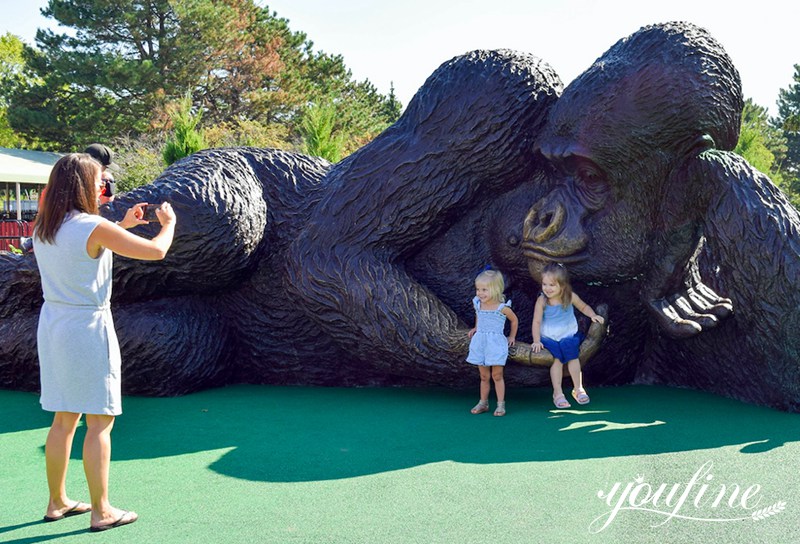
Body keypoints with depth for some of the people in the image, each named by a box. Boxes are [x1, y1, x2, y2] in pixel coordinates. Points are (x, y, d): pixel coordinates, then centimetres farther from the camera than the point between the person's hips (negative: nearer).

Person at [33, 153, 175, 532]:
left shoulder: (42, 228, 7)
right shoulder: (93, 227, -17)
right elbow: (156, 251, -13)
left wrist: (122, 226, 24)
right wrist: (169, 222, 6)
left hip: (52, 324, 8)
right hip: (88, 328, -8)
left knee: (64, 419, 17)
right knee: (100, 423, 1)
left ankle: (57, 502, 27)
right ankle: (101, 511, 7)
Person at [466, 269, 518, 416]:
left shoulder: (502, 308, -11)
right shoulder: (478, 304, 1)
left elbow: (514, 320, 7)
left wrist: (512, 336, 13)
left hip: (496, 343, -4)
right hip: (480, 342, 4)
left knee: (497, 375, -2)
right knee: (484, 376, 12)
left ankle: (501, 404, 6)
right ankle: (483, 403, 20)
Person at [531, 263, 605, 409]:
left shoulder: (570, 297, -8)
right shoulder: (541, 301, -13)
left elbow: (584, 307, 11)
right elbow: (536, 322, -11)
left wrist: (593, 315, -7)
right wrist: (536, 341, -17)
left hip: (568, 335, 1)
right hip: (549, 337, -1)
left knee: (573, 356, -18)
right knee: (556, 359, -19)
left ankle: (578, 388, 1)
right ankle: (558, 393, -10)